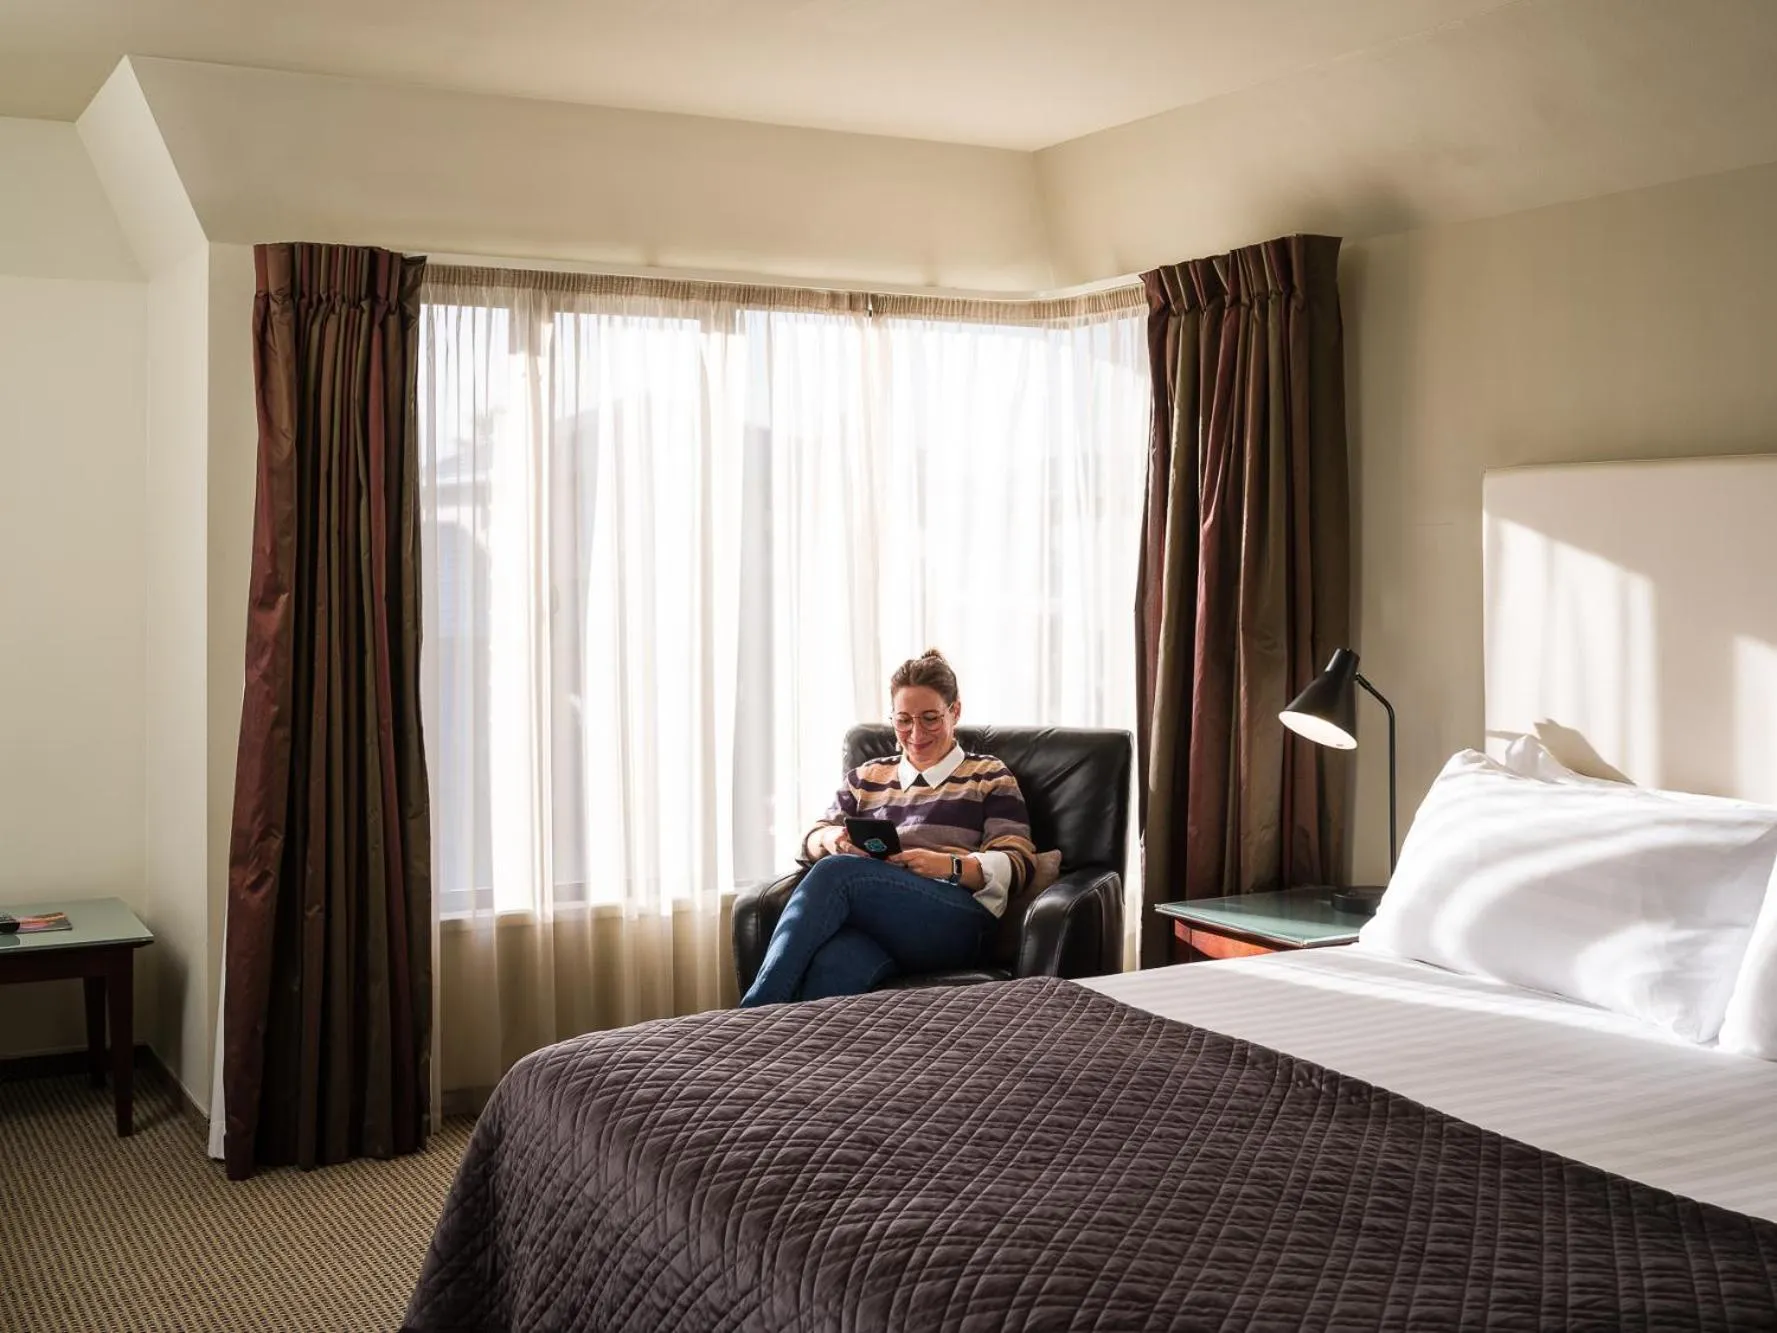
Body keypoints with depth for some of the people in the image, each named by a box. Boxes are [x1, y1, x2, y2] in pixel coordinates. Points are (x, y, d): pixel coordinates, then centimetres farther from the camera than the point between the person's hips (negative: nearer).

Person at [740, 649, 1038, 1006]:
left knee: (836, 871, -32)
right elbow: (812, 842, 25)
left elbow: (1018, 865, 7)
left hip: (954, 918, -3)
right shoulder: (867, 777, 31)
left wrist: (949, 865, -13)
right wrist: (830, 838, -2)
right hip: (867, 916, 3)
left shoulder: (989, 776, 20)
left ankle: (754, 1013, -39)